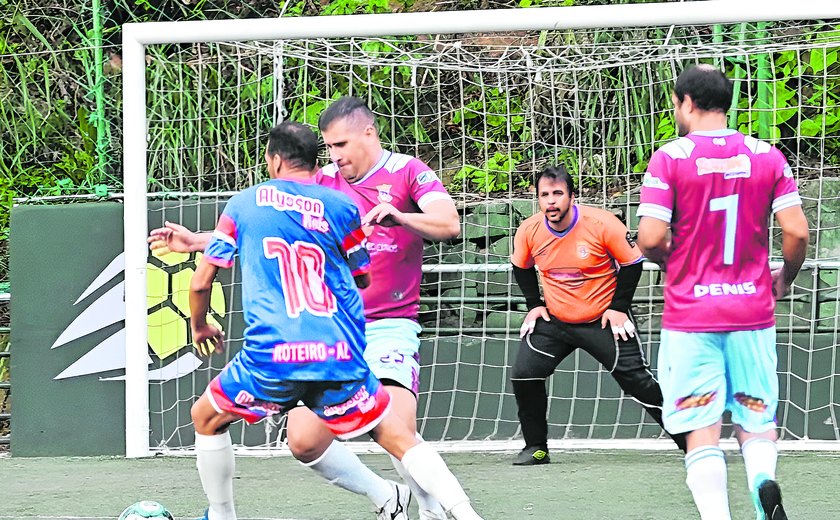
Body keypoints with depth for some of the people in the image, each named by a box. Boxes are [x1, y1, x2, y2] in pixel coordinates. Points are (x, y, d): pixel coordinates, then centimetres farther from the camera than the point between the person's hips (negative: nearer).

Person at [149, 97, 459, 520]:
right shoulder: (325, 181, 11)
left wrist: (400, 216, -34)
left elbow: (449, 224, -16)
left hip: (390, 328, -5)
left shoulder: (407, 171, -2)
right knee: (304, 440, -6)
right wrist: (198, 241, 11)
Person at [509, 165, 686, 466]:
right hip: (553, 319, 3)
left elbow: (632, 263, -8)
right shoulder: (528, 231, -10)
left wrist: (618, 307, -11)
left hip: (604, 321, -3)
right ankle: (536, 448, 6)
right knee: (524, 375, -10)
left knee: (636, 379, -6)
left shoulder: (602, 224, -20)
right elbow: (521, 267, 12)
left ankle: (687, 439, 8)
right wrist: (534, 304, 4)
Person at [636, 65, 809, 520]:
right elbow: (797, 232, -3)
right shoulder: (767, 156, 2)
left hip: (691, 316, -2)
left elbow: (650, 239, -13)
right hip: (753, 310, 3)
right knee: (756, 421, 12)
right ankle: (764, 478, -18)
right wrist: (785, 278, 16)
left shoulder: (670, 158, -7)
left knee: (702, 432, 1)